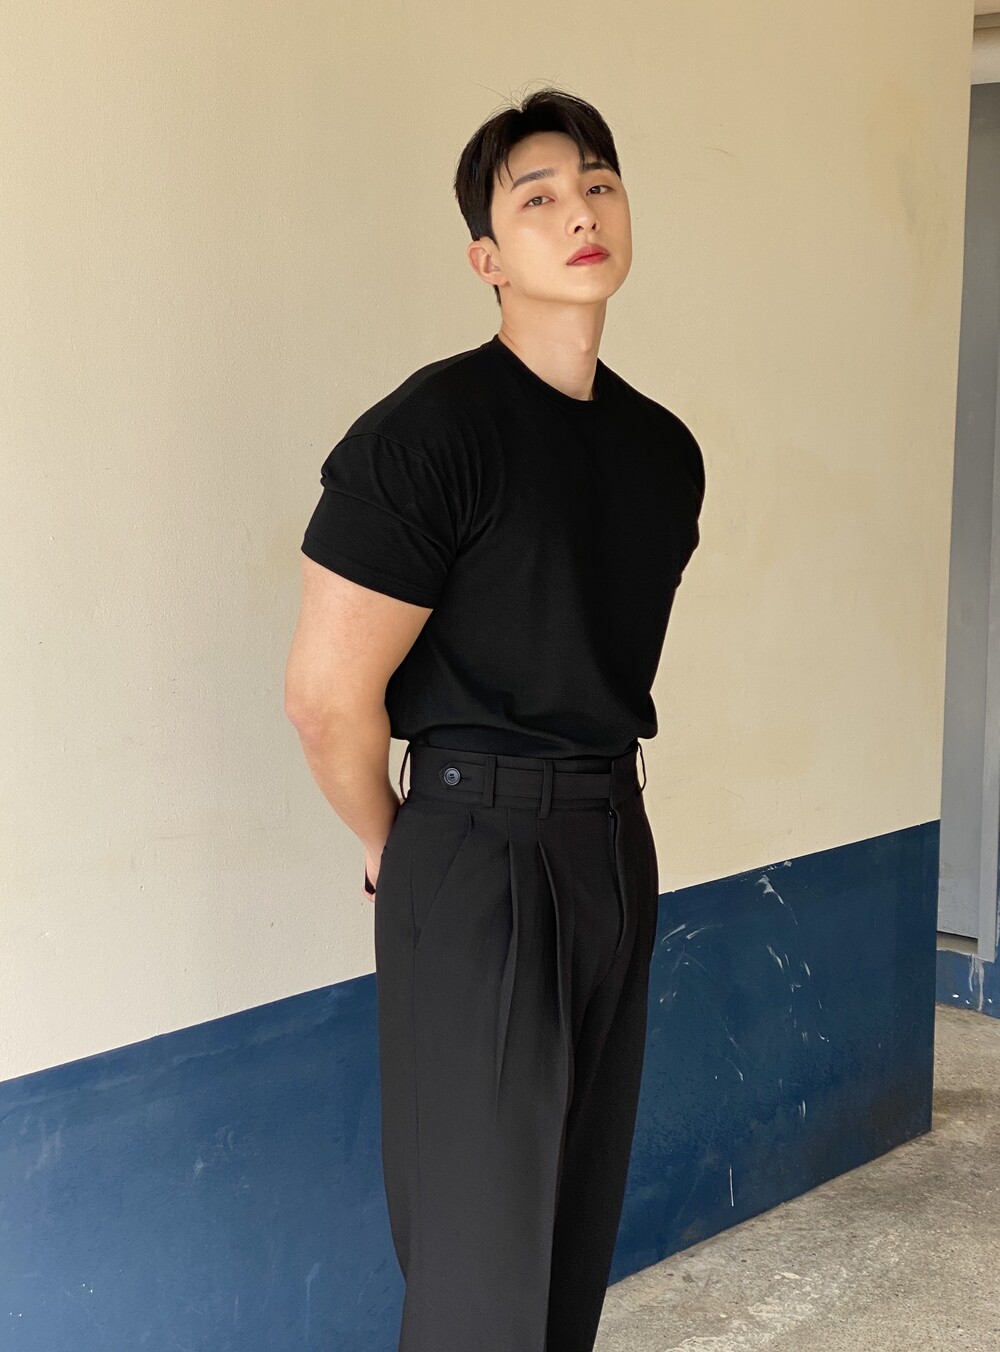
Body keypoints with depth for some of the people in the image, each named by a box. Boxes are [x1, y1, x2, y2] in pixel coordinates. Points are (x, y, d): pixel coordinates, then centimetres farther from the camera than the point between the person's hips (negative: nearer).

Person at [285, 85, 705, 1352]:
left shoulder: (665, 448, 7)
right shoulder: (430, 428, -16)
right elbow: (326, 691, -16)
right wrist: (396, 853, -3)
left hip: (616, 838, 7)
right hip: (481, 853, -7)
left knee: (582, 1210, 16)